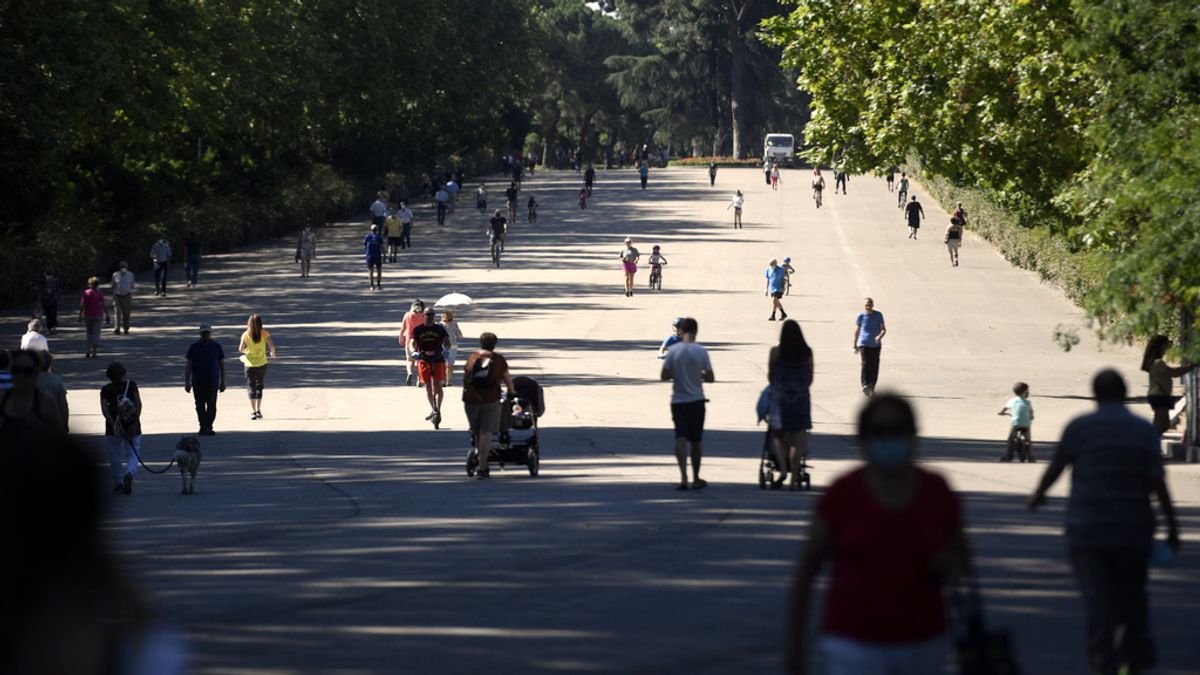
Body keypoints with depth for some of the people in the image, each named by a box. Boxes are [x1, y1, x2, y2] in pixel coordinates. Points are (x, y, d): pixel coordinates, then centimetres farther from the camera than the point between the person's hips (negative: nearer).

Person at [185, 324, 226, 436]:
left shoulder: (216, 347, 6)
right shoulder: (194, 347, 5)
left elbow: (222, 365, 10)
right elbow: (189, 366, 6)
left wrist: (223, 382, 6)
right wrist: (187, 382, 0)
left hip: (212, 381, -1)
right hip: (198, 381, 1)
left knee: (211, 404, -11)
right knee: (200, 405, 3)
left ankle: (207, 428, -11)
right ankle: (204, 427, 12)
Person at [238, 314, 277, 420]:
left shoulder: (246, 335, -8)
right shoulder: (264, 333, -7)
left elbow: (240, 349, -9)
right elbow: (271, 346, -12)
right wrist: (273, 354, 9)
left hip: (250, 364, -1)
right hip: (262, 363, 1)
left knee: (251, 387, 4)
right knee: (259, 386, 17)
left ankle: (253, 411, -6)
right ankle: (258, 410, 19)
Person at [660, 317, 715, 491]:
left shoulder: (673, 351, -6)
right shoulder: (701, 352, -7)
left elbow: (664, 376, -4)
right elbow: (710, 378, -4)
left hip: (678, 401, 0)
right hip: (696, 401, 0)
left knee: (680, 439, -5)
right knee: (695, 441, 12)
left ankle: (683, 477, -22)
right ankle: (696, 479, 22)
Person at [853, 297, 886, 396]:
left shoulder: (878, 315, 3)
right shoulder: (860, 316, 1)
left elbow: (884, 329, 2)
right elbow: (857, 331, 10)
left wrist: (880, 336, -20)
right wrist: (855, 345, 13)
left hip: (876, 345, 2)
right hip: (864, 344, -2)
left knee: (874, 367, 2)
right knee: (865, 364, -17)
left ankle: (872, 388, 11)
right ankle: (865, 385, -27)